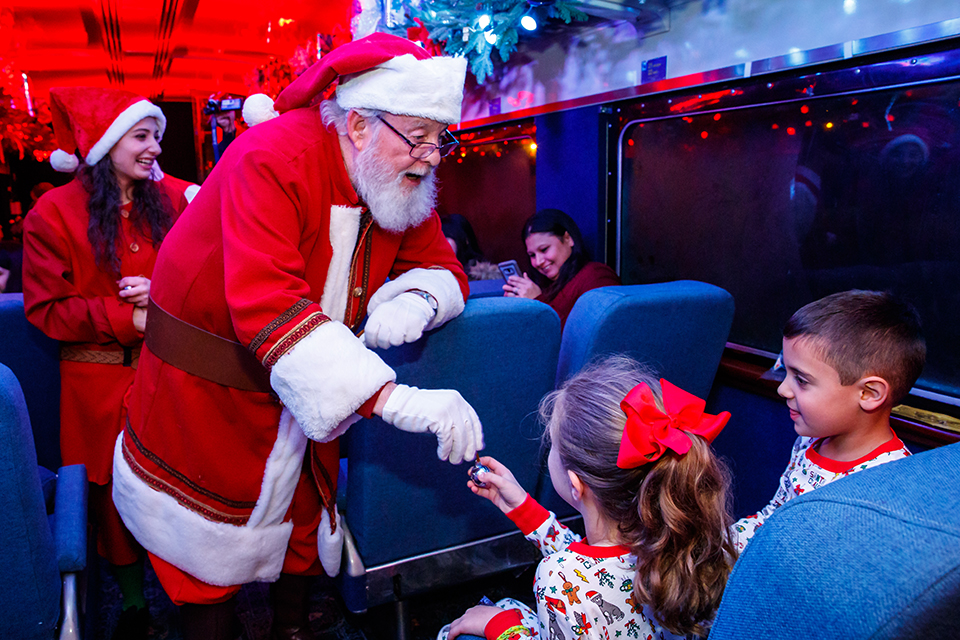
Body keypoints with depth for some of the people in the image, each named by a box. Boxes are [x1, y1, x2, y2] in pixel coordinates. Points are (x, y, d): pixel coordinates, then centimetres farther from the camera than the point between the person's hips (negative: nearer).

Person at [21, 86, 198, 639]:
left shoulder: (175, 198, 4)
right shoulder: (54, 214, -3)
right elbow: (46, 309, -5)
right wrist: (131, 319, -15)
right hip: (102, 385, -1)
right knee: (116, 498, 11)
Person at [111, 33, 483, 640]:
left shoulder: (404, 181, -7)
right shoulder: (271, 159, -29)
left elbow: (441, 265, 2)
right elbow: (268, 306, -41)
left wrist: (417, 298, -25)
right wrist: (395, 398, -49)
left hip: (307, 396, 6)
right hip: (209, 402, -5)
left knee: (302, 523, 21)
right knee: (214, 549, 11)